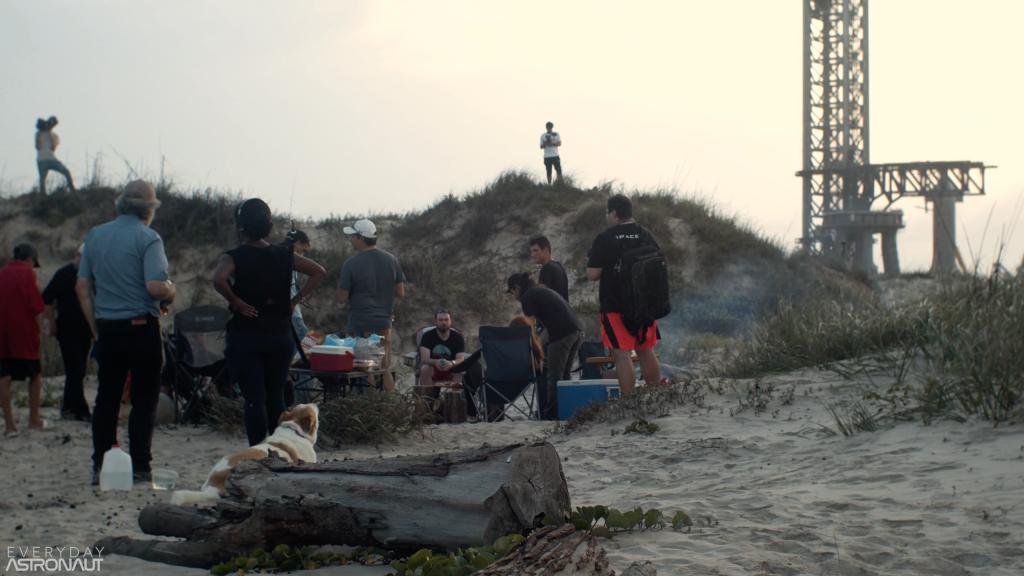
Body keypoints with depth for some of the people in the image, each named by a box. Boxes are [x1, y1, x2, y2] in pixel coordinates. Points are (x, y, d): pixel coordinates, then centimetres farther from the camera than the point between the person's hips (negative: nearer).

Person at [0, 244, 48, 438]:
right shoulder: (27, 274, -6)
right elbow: (35, 307, -11)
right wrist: (37, 332, 0)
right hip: (24, 333, -4)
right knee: (35, 375, 12)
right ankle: (34, 420, 19)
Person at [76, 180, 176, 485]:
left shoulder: (95, 235, 9)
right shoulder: (148, 238, -9)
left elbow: (82, 288, 10)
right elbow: (155, 287, -21)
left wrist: (96, 327, 16)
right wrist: (171, 291, 1)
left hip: (107, 329, 5)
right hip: (142, 329, -5)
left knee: (107, 399, 10)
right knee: (144, 399, 3)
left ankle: (101, 468, 10)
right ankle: (140, 467, 0)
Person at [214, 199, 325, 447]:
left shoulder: (234, 257, -9)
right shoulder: (283, 255, 5)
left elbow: (219, 280, -28)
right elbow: (318, 272, 6)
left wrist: (235, 302, -14)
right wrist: (296, 299, 4)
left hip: (245, 336, -4)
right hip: (281, 335, 4)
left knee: (254, 399, -3)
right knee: (276, 397, 15)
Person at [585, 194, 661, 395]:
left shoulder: (604, 239, -11)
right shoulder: (647, 236, 5)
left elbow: (592, 275, -13)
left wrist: (590, 262, 8)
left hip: (615, 307, -5)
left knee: (622, 355, -5)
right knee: (647, 352, 16)